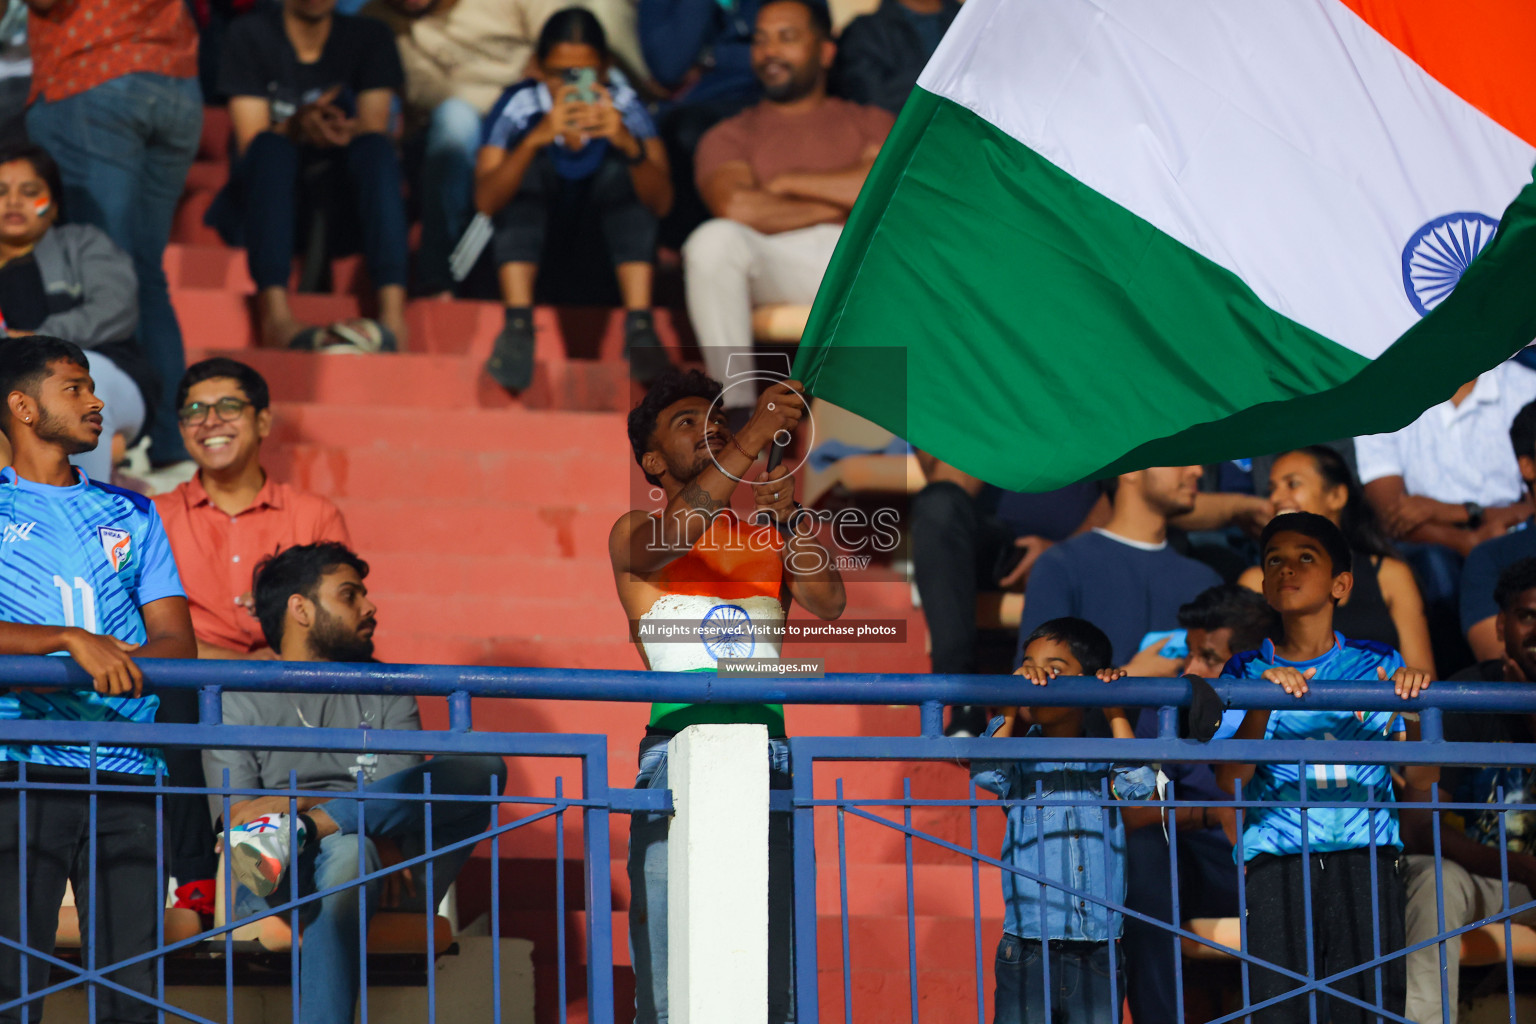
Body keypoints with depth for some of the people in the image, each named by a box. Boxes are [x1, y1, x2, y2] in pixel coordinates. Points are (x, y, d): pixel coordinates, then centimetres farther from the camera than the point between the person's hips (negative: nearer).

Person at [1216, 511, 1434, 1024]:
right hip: (1276, 862, 0)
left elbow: (1420, 787, 7)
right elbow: (1229, 781, -2)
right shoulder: (1248, 672, 12)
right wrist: (1263, 704, -17)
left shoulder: (1376, 664, 12)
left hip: (1366, 860, 0)